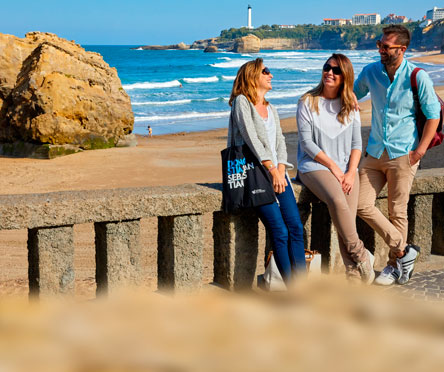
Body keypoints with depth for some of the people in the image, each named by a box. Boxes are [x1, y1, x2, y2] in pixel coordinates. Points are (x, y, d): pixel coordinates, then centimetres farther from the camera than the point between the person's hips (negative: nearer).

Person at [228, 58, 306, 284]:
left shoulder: (271, 109, 23)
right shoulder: (241, 102, 1)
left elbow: (280, 144, 14)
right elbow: (251, 139, -10)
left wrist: (281, 172, -4)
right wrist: (272, 170, -15)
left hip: (277, 172, 6)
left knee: (296, 228, -9)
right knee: (279, 232, -15)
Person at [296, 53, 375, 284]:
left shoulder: (350, 106, 13)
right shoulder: (308, 103, 1)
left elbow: (356, 143, 10)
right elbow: (306, 142, -4)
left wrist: (351, 172, -6)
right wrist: (332, 166, -10)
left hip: (346, 169, 3)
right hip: (314, 167, -3)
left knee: (347, 218, -17)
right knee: (337, 201, -33)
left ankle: (355, 278, -15)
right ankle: (360, 254, -19)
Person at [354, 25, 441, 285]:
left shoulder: (417, 77, -8)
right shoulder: (370, 72, 4)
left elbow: (433, 114, -4)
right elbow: (352, 96, 21)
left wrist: (421, 148, -9)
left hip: (403, 154, -5)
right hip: (375, 153, 5)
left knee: (397, 211, 1)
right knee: (362, 205, -3)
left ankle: (395, 265, 17)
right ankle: (404, 251, 9)